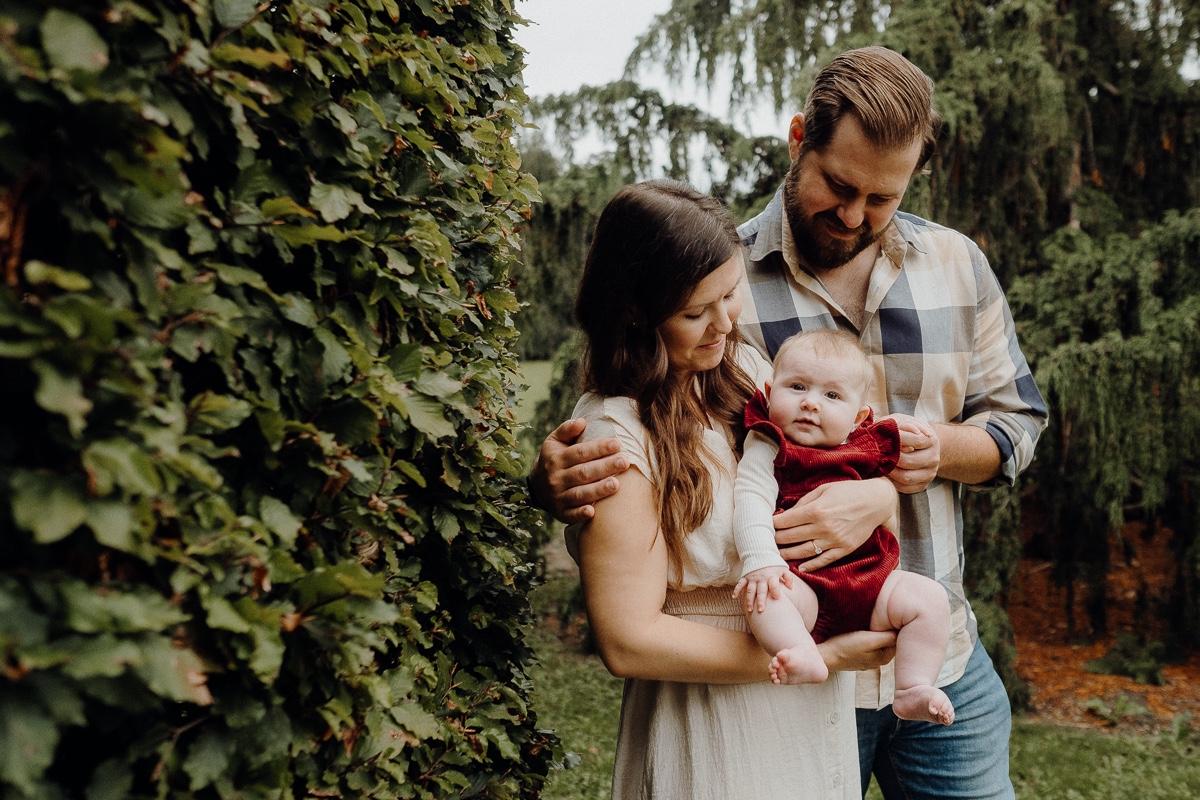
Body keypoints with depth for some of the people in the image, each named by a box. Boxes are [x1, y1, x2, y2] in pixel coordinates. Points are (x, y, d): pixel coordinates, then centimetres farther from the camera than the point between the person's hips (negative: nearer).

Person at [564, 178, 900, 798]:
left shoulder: (744, 367, 0)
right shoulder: (617, 433, -22)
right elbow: (628, 642, -23)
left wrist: (874, 496, -18)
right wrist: (821, 655, -20)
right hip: (715, 732, -7)